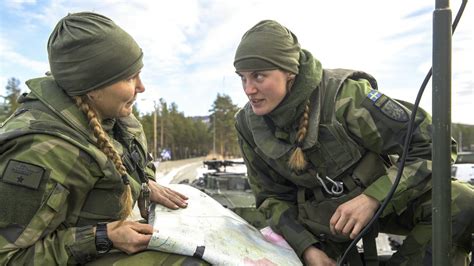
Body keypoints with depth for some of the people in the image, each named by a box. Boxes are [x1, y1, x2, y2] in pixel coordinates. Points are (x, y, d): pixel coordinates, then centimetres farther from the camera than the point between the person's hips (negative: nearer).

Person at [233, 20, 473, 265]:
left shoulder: (345, 95, -27)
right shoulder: (248, 125, -13)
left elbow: (432, 144, -22)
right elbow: (271, 196, -3)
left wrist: (373, 198, -33)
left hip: (388, 198, -2)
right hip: (322, 216, 3)